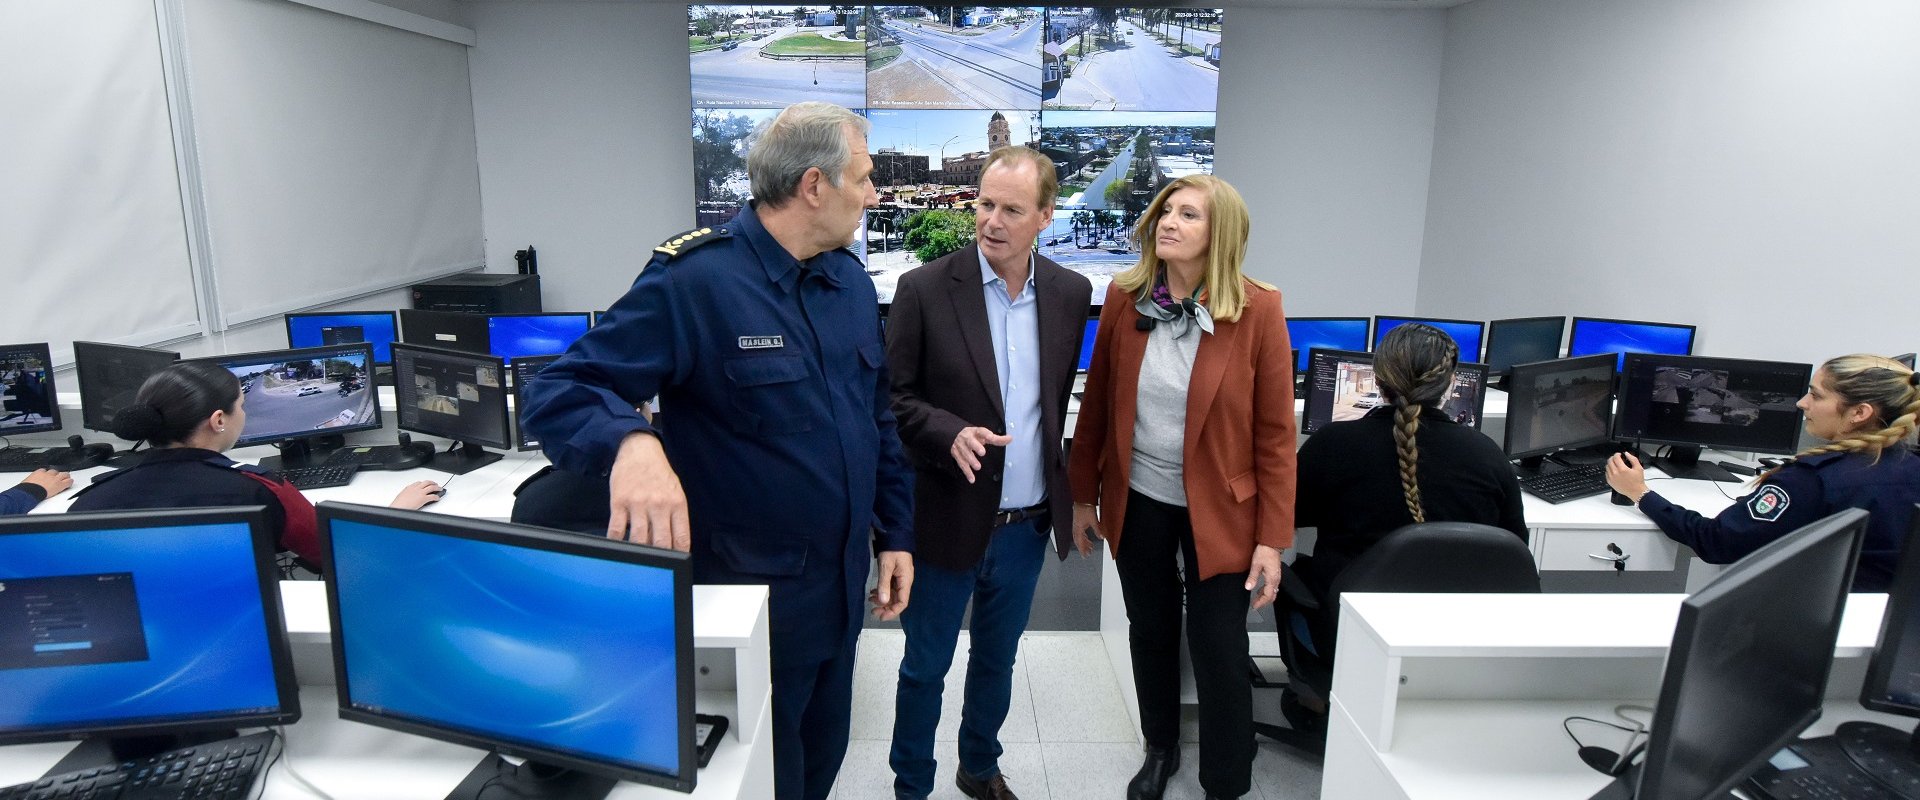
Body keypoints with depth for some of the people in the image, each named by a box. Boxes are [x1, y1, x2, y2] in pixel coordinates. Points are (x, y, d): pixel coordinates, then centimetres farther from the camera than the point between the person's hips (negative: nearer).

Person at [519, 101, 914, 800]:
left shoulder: (852, 282, 4)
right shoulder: (694, 279, -19)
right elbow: (558, 393, -21)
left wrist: (895, 532, 10)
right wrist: (632, 441, -42)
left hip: (844, 583, 7)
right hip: (746, 591, -6)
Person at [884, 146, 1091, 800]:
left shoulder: (1070, 293, -1)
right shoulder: (925, 289, -13)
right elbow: (893, 397, -9)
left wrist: (1060, 487, 12)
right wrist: (950, 433, -27)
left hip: (1027, 525, 4)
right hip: (948, 520, -3)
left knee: (997, 660, 23)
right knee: (925, 667, 13)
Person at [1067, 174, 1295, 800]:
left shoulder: (1257, 309, -12)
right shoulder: (1124, 298, -5)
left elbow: (1275, 431, -10)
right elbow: (1096, 404, 3)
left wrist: (1272, 538, -10)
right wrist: (1084, 495, 6)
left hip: (1217, 508, -3)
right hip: (1138, 502, 3)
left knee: (1218, 652, 5)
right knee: (1150, 632, 18)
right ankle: (1160, 749, 42)